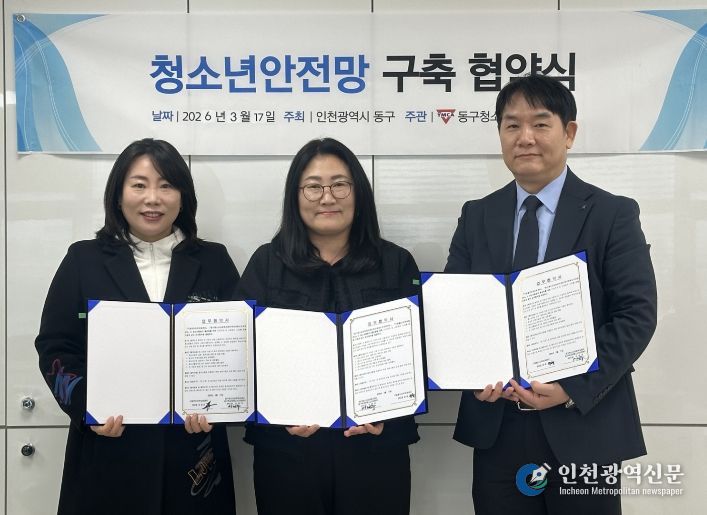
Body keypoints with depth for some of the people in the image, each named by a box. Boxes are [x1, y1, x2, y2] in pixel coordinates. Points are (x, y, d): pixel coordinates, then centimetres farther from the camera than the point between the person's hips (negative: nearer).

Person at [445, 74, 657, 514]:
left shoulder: (614, 214, -2)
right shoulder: (477, 216, 7)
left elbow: (637, 314, -7)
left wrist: (574, 387, -17)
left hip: (584, 426, -2)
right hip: (497, 426, 3)